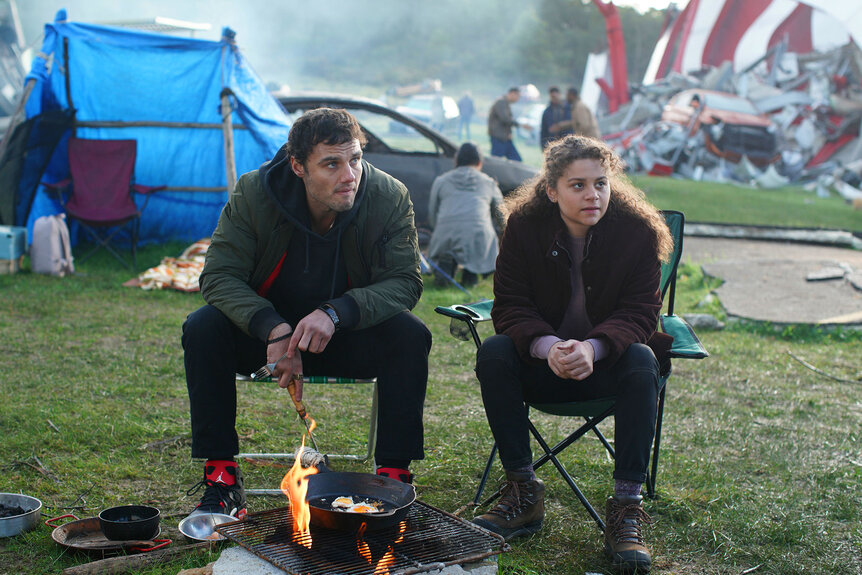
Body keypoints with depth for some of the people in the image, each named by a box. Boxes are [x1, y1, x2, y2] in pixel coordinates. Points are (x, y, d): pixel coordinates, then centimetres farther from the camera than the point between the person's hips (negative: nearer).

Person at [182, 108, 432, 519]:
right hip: (267, 330, 0)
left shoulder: (390, 197, -17)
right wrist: (274, 329, -37)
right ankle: (220, 477, -18)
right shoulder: (254, 193, -17)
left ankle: (394, 474, -17)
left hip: (349, 334, 0)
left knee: (410, 335, -28)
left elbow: (404, 281, -20)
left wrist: (335, 312, -39)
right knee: (203, 328, -27)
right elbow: (219, 276, -18)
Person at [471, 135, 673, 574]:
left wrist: (591, 348, -35)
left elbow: (639, 312, -14)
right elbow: (510, 307, -11)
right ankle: (523, 492, -17)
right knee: (493, 353, -27)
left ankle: (626, 505, -27)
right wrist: (548, 346, -33)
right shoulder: (524, 226, -8)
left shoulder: (639, 231, -11)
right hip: (541, 361, 1)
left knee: (641, 362, -32)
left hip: (606, 360, -1)